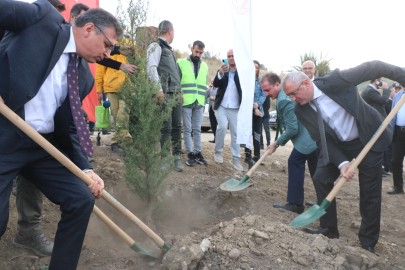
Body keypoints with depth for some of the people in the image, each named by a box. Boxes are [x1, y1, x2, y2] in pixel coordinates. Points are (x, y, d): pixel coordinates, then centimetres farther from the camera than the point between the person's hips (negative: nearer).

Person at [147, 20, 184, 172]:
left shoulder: (169, 49, 27)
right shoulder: (156, 46, -1)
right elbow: (151, 68, -13)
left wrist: (180, 92, 21)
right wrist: (159, 90, -21)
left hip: (176, 95, 8)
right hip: (165, 95, -8)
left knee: (177, 126, 6)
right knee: (166, 127, -6)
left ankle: (177, 157, 11)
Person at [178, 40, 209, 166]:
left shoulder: (204, 66, 17)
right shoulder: (181, 63, 5)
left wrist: (204, 101, 13)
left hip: (199, 103, 3)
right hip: (186, 102, -3)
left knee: (197, 129, 6)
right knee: (187, 129, 0)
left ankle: (197, 153, 13)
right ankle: (190, 154, 6)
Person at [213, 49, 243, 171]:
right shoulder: (222, 70, 9)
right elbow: (216, 84, -6)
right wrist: (220, 74, -24)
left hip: (235, 108, 0)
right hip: (221, 106, 0)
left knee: (235, 133, 2)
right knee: (222, 126, -19)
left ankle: (235, 159, 11)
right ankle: (218, 152, 1)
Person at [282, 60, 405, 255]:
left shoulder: (335, 81, -26)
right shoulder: (300, 110, -13)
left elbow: (373, 68, -17)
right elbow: (322, 140, -12)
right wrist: (341, 163, -24)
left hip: (368, 139, -4)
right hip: (337, 145, 4)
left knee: (370, 191, 1)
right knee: (321, 179, -4)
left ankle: (368, 242, 16)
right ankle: (329, 229, 14)